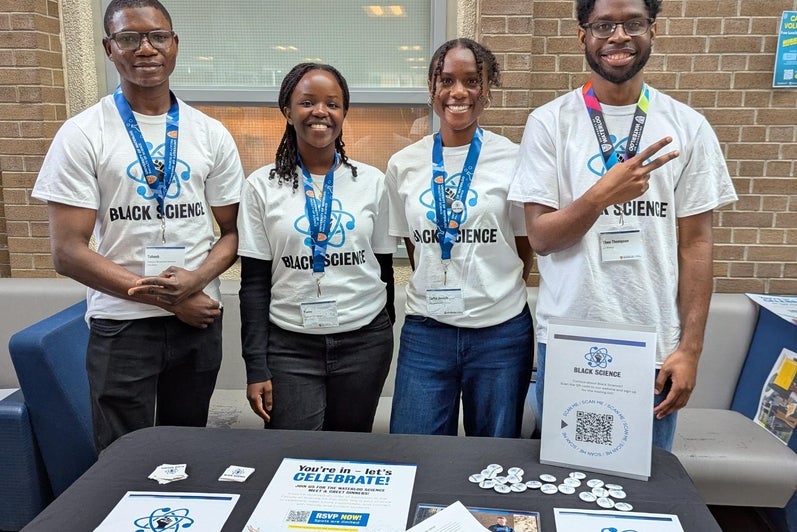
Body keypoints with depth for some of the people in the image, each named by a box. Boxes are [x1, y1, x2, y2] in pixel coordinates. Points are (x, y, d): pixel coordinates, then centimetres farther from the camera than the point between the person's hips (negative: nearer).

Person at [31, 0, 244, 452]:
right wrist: (166, 299, -13)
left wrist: (195, 280, -15)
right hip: (121, 324, -2)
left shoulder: (211, 135, 3)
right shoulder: (82, 135, -5)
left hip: (200, 318, 3)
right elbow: (68, 252, -9)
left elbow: (233, 231, 6)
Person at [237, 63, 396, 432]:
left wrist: (384, 340, 12)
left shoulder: (373, 182, 2)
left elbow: (384, 269, 8)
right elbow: (254, 282, 0)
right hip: (290, 345, -1)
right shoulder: (262, 185, 0)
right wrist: (256, 368, -4)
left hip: (364, 342, 1)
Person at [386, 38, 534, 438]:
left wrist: (493, 295, 6)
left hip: (501, 331, -1)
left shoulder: (513, 160, -3)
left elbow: (525, 250, 5)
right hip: (426, 330, 2)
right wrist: (438, 292, 8)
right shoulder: (403, 164, 3)